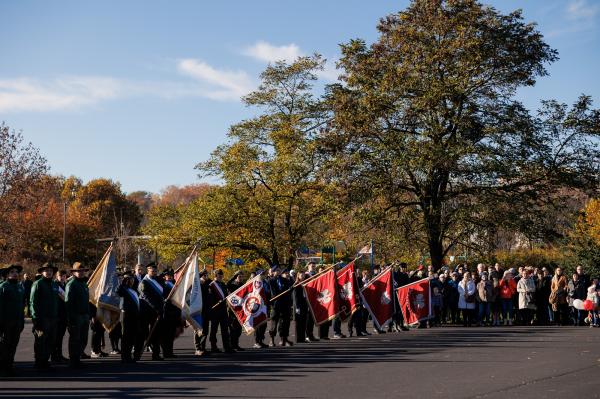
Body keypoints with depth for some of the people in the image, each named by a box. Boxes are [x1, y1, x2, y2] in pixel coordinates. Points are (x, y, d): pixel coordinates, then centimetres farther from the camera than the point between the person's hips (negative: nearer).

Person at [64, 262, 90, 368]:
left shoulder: (84, 284, 16)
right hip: (76, 316, -8)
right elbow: (68, 302, -15)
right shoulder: (71, 284, -10)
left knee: (83, 340, 12)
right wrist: (71, 318, -20)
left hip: (84, 316, 8)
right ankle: (73, 362, 6)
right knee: (75, 340, -1)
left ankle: (77, 359, 23)